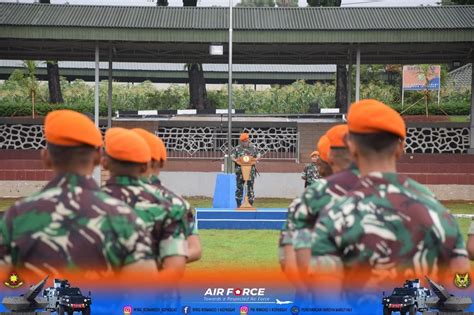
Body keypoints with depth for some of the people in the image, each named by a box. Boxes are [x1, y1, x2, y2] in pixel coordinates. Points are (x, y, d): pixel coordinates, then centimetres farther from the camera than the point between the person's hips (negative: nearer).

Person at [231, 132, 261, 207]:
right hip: (240, 170, 0)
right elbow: (232, 157, 3)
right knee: (239, 187, 4)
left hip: (250, 170, 0)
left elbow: (258, 156, 9)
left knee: (250, 187, -1)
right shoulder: (237, 148, 5)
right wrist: (236, 160, -18)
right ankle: (238, 205, 12)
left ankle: (250, 204, 4)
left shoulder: (253, 148, 7)